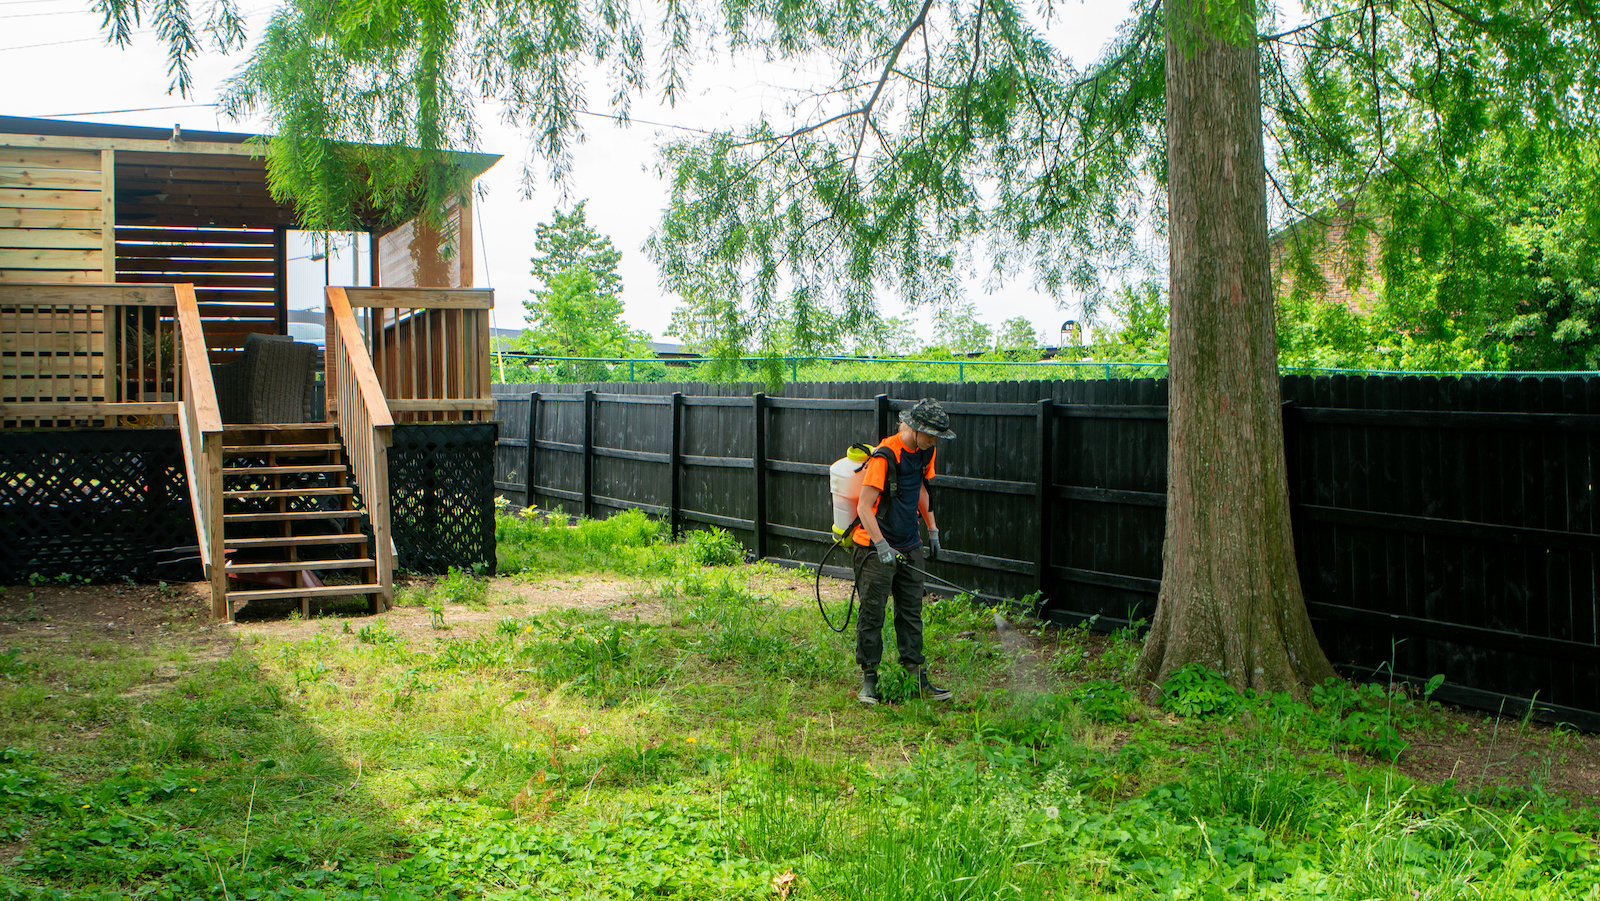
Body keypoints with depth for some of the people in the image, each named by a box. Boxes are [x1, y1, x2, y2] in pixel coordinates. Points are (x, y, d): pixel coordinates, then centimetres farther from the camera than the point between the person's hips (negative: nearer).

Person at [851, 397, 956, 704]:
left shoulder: (925, 452, 4)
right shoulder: (884, 456, -20)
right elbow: (864, 508, -22)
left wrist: (932, 530, 20)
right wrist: (881, 546, -28)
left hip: (909, 545, 7)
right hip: (876, 546, -7)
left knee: (911, 612, 10)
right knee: (872, 612, -1)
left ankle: (917, 675, 16)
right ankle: (869, 679, 9)